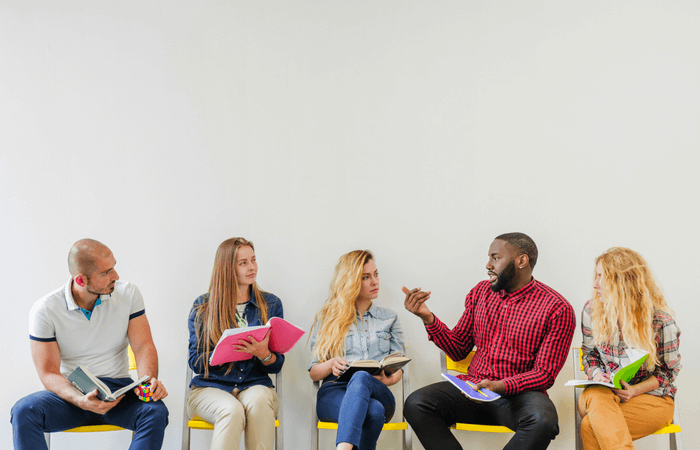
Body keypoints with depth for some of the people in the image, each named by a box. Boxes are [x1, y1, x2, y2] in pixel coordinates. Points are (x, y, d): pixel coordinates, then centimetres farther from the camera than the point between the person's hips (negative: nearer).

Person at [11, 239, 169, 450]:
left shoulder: (128, 294, -2)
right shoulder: (44, 310, -9)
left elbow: (144, 345, -3)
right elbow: (49, 374, -10)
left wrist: (149, 380, -26)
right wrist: (80, 401, -30)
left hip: (118, 390, 1)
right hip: (71, 393, 0)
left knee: (156, 412, -31)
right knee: (24, 411, -30)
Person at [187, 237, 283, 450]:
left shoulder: (271, 304, 11)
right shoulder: (202, 306, 7)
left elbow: (276, 366, 8)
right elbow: (195, 362, 2)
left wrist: (264, 354, -17)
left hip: (255, 386, 1)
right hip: (210, 386, -1)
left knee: (258, 402, -35)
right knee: (232, 410, -35)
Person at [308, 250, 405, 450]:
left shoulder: (389, 318, 21)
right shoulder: (326, 319, 16)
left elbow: (397, 371, 15)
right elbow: (313, 372, 12)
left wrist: (386, 380, -9)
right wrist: (331, 364, -11)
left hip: (378, 394, 1)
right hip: (333, 391, -1)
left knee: (361, 378, -40)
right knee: (374, 411, -39)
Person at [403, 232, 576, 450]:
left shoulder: (557, 309, -6)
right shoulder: (481, 292, 10)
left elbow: (544, 374, -7)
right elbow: (458, 350, 12)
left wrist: (499, 386, -23)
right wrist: (427, 317, -3)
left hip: (520, 392, -4)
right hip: (473, 389, 4)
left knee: (543, 422, -38)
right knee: (415, 404, -22)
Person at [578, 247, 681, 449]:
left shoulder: (661, 320, -10)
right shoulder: (591, 310, 1)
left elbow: (670, 369, 0)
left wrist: (635, 390, -16)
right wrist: (597, 377, -9)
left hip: (650, 396, -3)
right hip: (602, 392, 4)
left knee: (590, 427, -34)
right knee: (596, 396, -39)